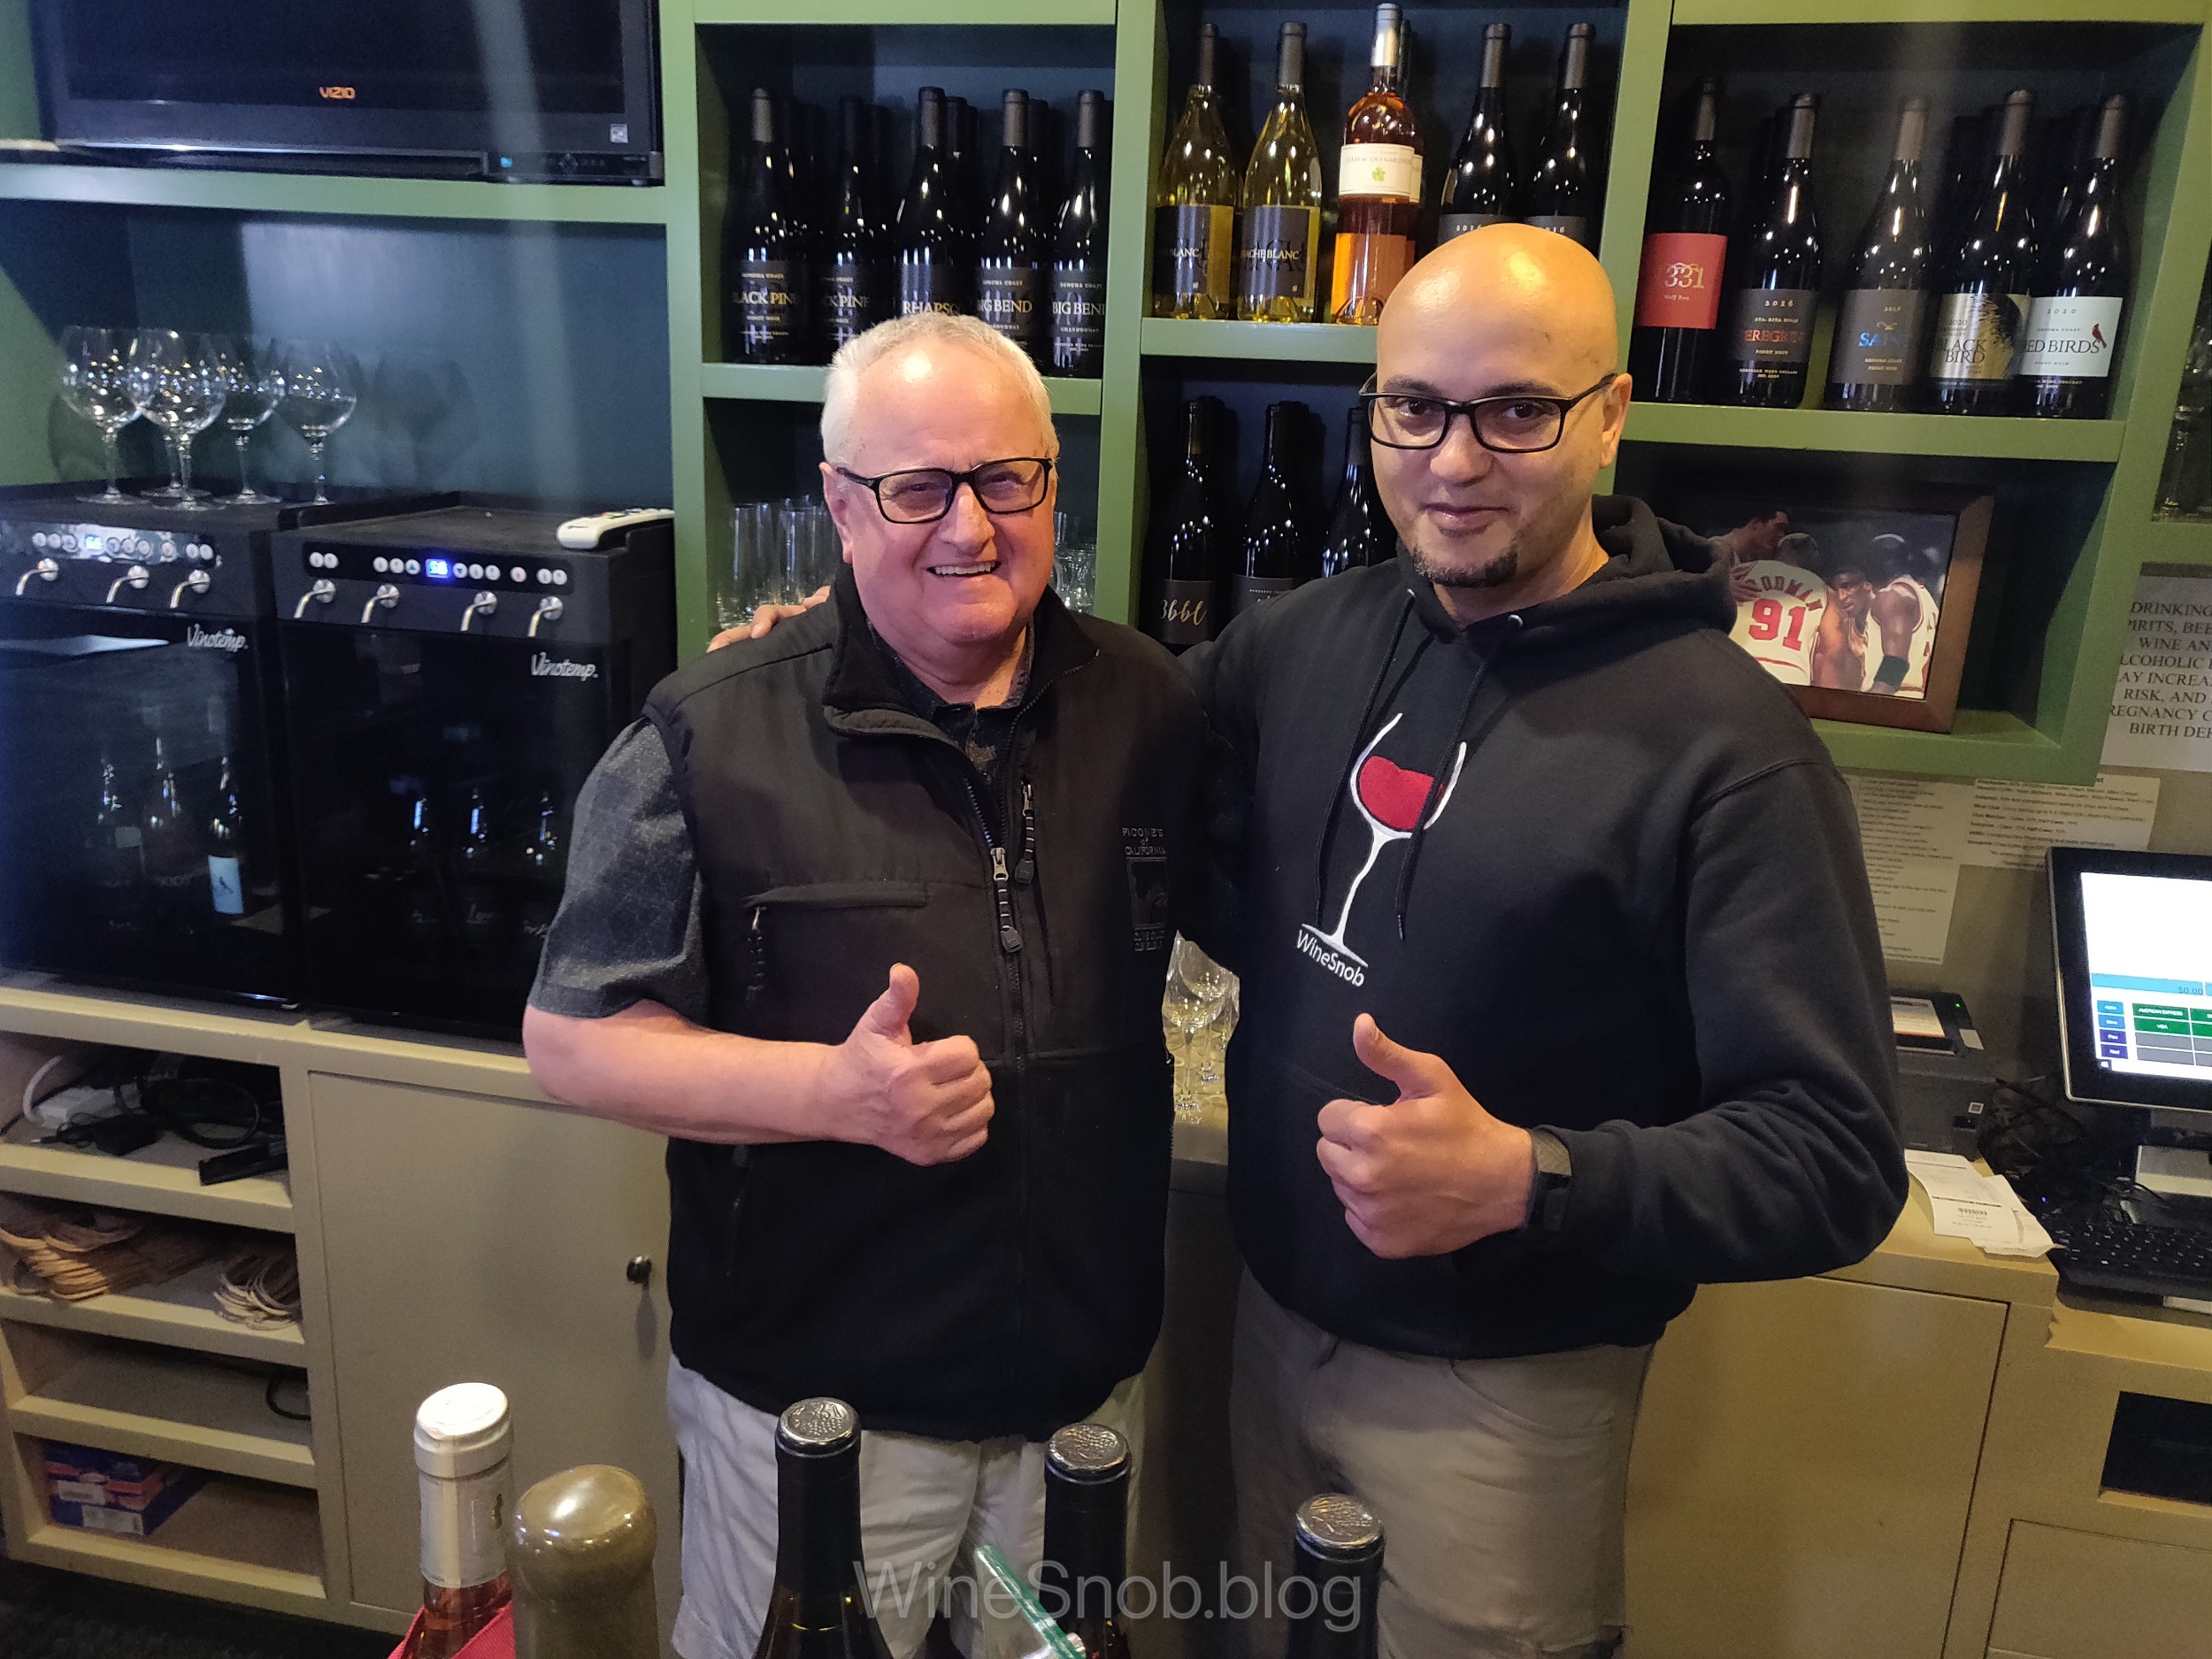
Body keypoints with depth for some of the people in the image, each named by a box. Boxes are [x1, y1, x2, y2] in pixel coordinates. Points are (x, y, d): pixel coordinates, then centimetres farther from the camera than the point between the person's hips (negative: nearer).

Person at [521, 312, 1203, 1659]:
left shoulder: (1150, 708, -2)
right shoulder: (710, 738, -14)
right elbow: (571, 1040, -12)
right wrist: (839, 1094, -25)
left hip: (1092, 1379, 4)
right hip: (817, 1397, -3)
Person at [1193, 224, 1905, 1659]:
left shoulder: (1725, 741, -21)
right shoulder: (1311, 637, -3)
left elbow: (1837, 1160, -20)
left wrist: (1526, 1179, -33)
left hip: (1500, 1394, -5)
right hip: (1277, 1317, 6)